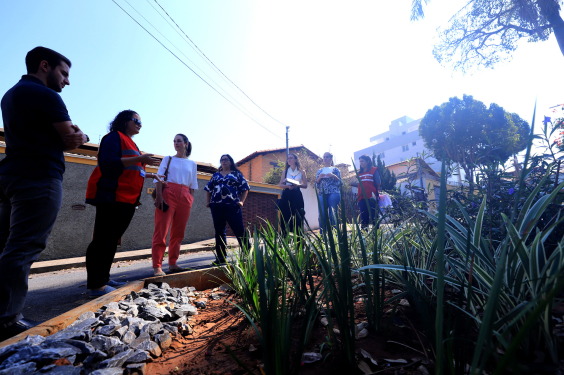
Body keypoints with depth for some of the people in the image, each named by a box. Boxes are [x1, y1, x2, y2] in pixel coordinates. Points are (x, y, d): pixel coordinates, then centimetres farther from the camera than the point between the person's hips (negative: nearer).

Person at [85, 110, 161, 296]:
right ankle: (96, 285, -1)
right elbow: (109, 163, -18)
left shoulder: (130, 143, 24)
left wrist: (148, 175, 22)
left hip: (127, 200, 9)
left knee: (112, 241, 11)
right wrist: (139, 159, -22)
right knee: (103, 240, -6)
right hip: (111, 197, -9)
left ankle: (103, 279, 20)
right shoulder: (114, 137, -3)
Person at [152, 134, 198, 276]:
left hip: (185, 198, 3)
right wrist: (159, 196, -12)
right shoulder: (168, 159, 13)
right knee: (161, 230, -9)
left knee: (178, 232, 4)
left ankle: (172, 264, 13)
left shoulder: (192, 164, 18)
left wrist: (190, 200, 6)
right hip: (168, 193, -2)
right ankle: (157, 267, -8)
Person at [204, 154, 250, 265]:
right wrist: (208, 202, 10)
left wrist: (241, 201, -5)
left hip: (232, 206, -4)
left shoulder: (237, 174, 10)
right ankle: (221, 257, 16)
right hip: (216, 206, 4)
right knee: (219, 231, 7)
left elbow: (245, 188, 6)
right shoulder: (216, 175, 20)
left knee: (239, 230, -6)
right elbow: (209, 189, 21)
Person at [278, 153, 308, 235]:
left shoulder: (301, 172, 11)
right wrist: (288, 186, -10)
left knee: (298, 217, -4)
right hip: (286, 195, 1)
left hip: (297, 195, -1)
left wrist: (297, 185, -14)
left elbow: (305, 185, 6)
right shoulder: (285, 171, 15)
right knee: (285, 216, -2)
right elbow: (280, 184, 10)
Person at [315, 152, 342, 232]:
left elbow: (340, 183, 5)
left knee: (333, 214, -7)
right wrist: (319, 177, -4)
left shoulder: (335, 170, 13)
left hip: (333, 193, -2)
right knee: (322, 215, -7)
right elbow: (316, 185, 14)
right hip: (322, 194, 2)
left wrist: (334, 176, -10)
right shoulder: (319, 171, 20)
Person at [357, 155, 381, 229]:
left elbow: (378, 183, -2)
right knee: (363, 216, 6)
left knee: (373, 215, -5)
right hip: (362, 198, 5)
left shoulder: (373, 170, 3)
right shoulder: (360, 173, 18)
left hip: (371, 197, -5)